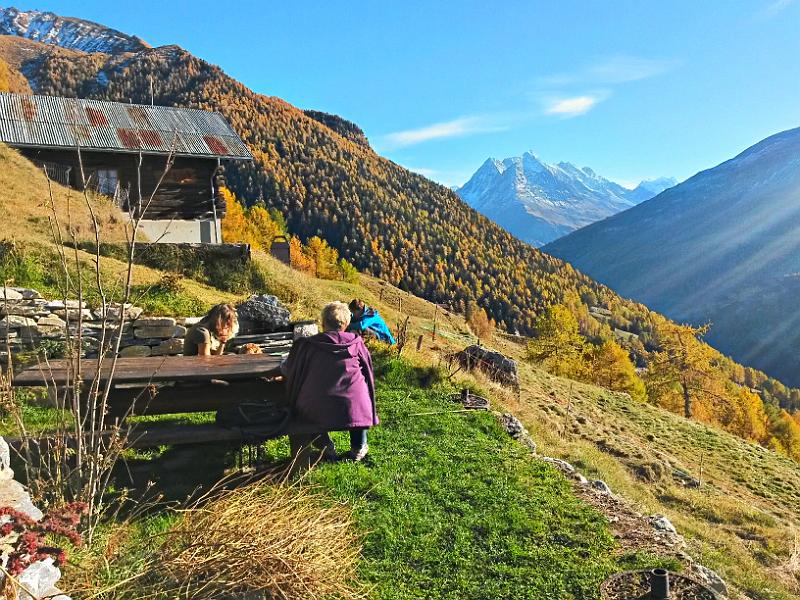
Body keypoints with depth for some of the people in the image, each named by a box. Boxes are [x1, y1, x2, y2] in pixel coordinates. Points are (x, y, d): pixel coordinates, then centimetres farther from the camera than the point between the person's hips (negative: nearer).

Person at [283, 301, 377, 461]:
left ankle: (325, 447, 26)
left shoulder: (307, 345, 3)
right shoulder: (356, 343, 5)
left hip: (320, 414, 0)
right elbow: (368, 373, 18)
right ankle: (358, 448, 35)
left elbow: (287, 370, 15)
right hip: (354, 410, 1)